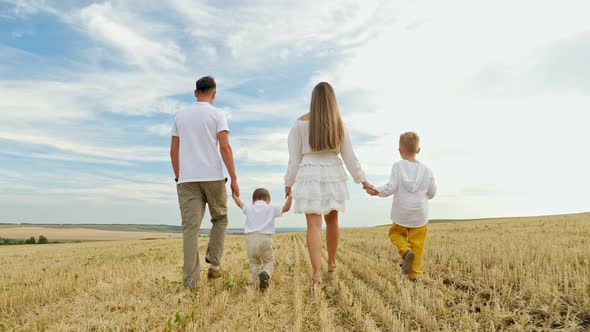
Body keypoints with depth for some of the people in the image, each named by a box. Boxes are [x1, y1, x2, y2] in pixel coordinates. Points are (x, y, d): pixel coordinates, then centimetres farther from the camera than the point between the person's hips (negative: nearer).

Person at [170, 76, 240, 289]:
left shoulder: (180, 116, 14)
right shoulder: (217, 114, 1)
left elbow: (174, 151, 13)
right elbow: (225, 147, -9)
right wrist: (234, 179, -7)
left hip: (187, 180, 3)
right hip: (212, 177, -3)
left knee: (190, 229, 1)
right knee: (220, 219, 18)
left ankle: (190, 281, 0)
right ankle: (214, 265, 9)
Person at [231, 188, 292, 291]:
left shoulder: (249, 208, 17)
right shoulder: (271, 208, 10)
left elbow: (240, 204, 37)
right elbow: (286, 208, 7)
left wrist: (234, 195, 54)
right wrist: (289, 196, 16)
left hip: (250, 239, 2)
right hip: (265, 239, -2)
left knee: (254, 262, 16)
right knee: (269, 261, 12)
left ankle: (256, 281, -6)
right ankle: (265, 273, -19)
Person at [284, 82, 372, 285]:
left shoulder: (301, 123, -4)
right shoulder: (339, 125, 2)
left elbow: (294, 157, -2)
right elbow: (349, 157, 5)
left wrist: (289, 182, 9)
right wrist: (362, 180, 14)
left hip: (310, 176, -3)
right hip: (333, 176, 3)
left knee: (314, 225, -4)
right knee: (332, 220, 19)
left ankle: (317, 273, -12)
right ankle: (331, 263, 35)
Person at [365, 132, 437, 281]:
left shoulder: (398, 166, -9)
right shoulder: (426, 169, -1)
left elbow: (391, 187, -17)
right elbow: (432, 193, 4)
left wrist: (376, 191, -8)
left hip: (402, 214, -2)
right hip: (420, 214, 2)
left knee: (395, 233, 21)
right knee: (417, 242, 11)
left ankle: (406, 251, -7)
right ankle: (414, 273, 12)